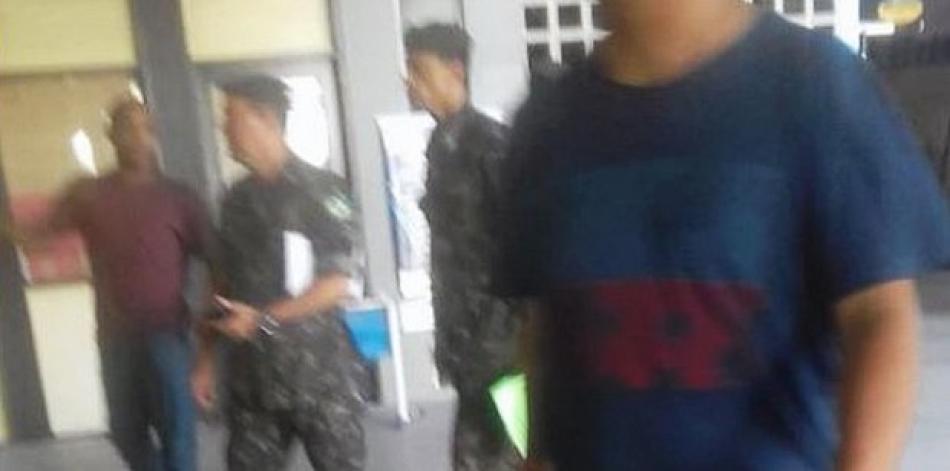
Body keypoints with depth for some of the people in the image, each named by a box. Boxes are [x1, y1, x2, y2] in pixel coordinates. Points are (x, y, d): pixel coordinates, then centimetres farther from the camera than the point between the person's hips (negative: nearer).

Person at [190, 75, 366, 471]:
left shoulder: (321, 189, -9)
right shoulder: (237, 199, 9)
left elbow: (337, 284, -12)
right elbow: (224, 285, 13)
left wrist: (264, 320, -17)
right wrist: (205, 359, 11)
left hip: (318, 371, -5)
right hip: (251, 375, 5)